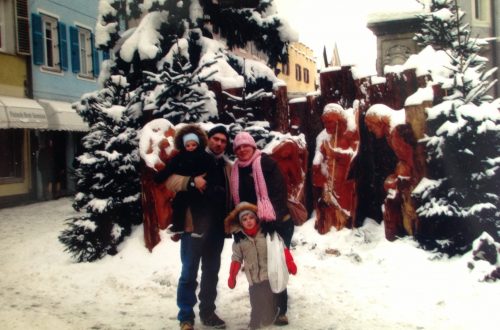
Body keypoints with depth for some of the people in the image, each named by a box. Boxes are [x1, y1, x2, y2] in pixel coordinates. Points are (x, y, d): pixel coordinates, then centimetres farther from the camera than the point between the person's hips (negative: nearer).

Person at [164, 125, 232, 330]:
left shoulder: (227, 167, 14)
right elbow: (171, 182, -10)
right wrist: (191, 181, -27)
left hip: (217, 228, 5)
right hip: (194, 225, -5)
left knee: (211, 272, 14)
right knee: (189, 273, -2)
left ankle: (208, 312, 26)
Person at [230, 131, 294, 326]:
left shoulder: (266, 163, -8)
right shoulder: (236, 169, 10)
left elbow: (279, 192, -15)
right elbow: (237, 199, 14)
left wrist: (272, 217, -23)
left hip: (278, 224, -6)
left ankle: (280, 310, 7)